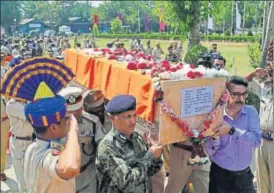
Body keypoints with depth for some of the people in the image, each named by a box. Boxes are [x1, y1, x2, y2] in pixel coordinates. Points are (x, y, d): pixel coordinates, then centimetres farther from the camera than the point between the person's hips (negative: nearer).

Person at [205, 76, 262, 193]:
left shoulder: (251, 112, -6)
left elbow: (256, 140, -19)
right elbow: (210, 152, -11)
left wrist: (231, 130, -28)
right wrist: (215, 136, -30)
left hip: (244, 174, 1)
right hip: (220, 174, -1)